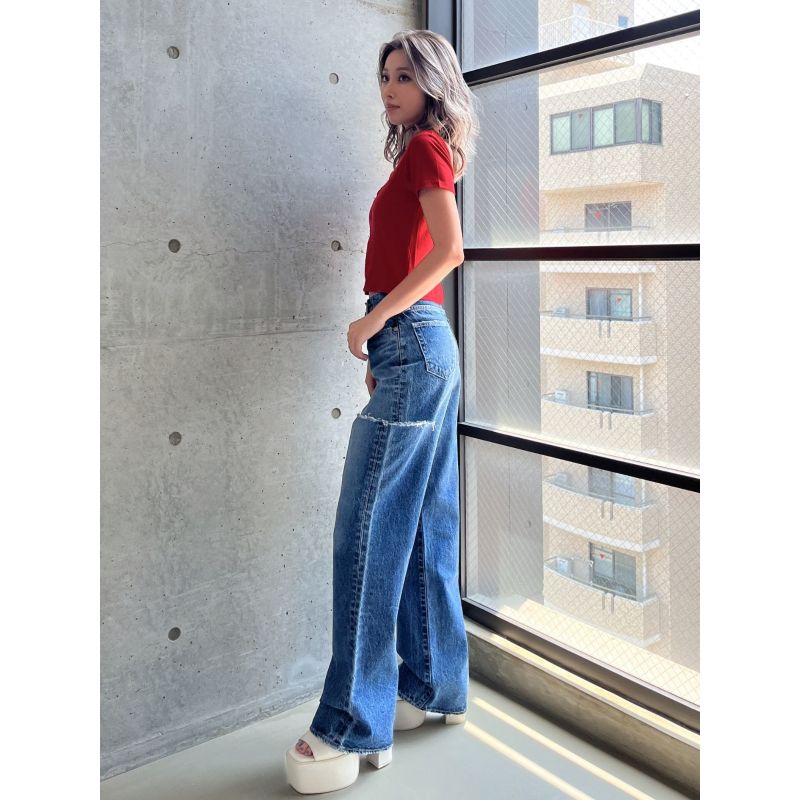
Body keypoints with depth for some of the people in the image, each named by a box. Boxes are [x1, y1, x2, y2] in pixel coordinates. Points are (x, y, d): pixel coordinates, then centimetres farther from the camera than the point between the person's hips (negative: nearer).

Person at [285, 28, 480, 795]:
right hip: (428, 347, 10)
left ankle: (354, 728, -3)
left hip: (412, 343, -10)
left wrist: (371, 321, -15)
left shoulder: (425, 147, -4)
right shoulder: (428, 155, 22)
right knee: (426, 527, 11)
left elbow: (450, 249, -18)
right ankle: (436, 686, 22)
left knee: (368, 529, -10)